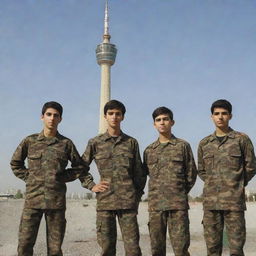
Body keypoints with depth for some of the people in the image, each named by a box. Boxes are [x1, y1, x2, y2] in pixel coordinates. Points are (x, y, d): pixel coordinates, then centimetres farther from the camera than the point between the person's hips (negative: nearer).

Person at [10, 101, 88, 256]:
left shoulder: (66, 143, 4)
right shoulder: (29, 141, 6)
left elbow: (81, 168, 12)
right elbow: (15, 163, 19)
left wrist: (63, 177, 1)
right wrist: (28, 177, 6)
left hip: (56, 201, 0)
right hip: (33, 199, 1)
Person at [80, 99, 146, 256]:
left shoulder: (131, 142, 9)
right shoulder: (95, 143, 7)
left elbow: (139, 173, 12)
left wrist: (138, 195, 7)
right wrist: (91, 185, 3)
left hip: (128, 201, 0)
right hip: (105, 201, 0)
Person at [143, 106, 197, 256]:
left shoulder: (183, 146, 5)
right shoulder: (149, 150, 12)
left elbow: (191, 174, 7)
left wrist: (180, 193, 7)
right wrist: (156, 194, 10)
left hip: (178, 205, -2)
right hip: (155, 204, 3)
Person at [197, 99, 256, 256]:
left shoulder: (242, 139, 2)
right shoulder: (204, 144, 11)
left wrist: (236, 186, 7)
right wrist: (213, 185, 9)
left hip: (234, 201, -3)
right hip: (210, 201, 3)